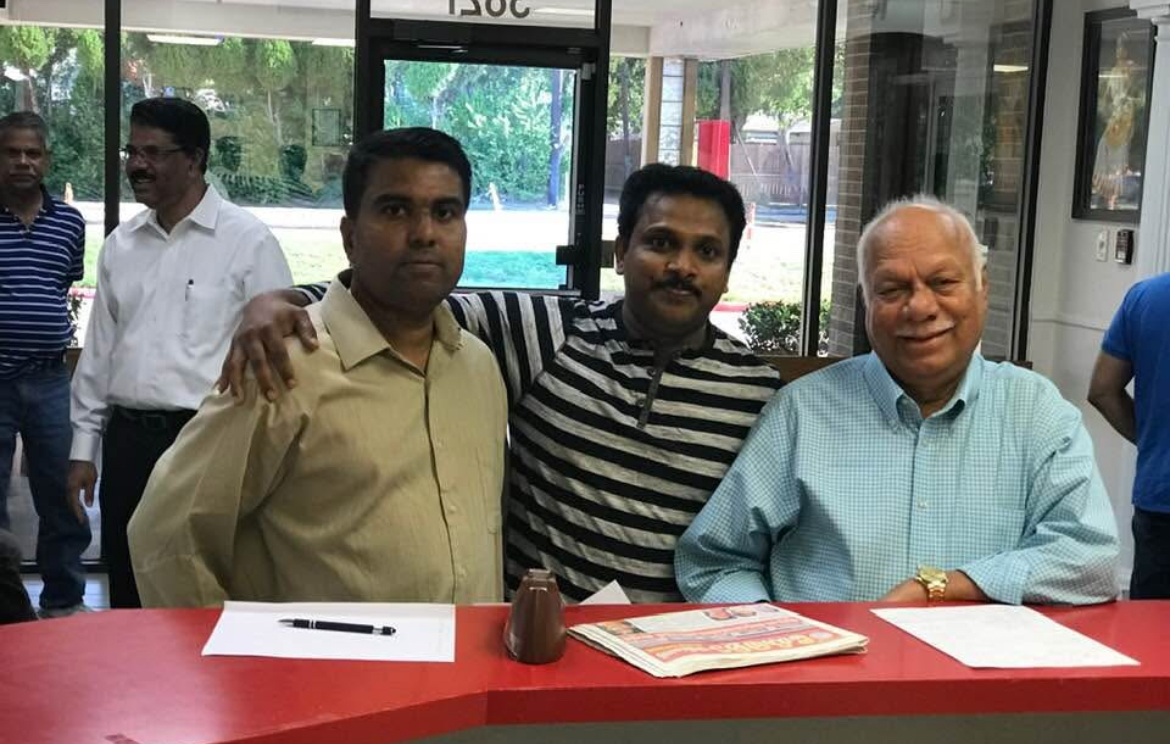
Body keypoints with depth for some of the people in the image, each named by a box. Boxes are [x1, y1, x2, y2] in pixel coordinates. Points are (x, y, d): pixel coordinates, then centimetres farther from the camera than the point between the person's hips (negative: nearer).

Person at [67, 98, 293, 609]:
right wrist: (84, 446, 13)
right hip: (126, 439, 5)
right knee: (128, 599, 13)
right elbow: (99, 349, 15)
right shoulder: (120, 244, 10)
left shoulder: (248, 242, -7)